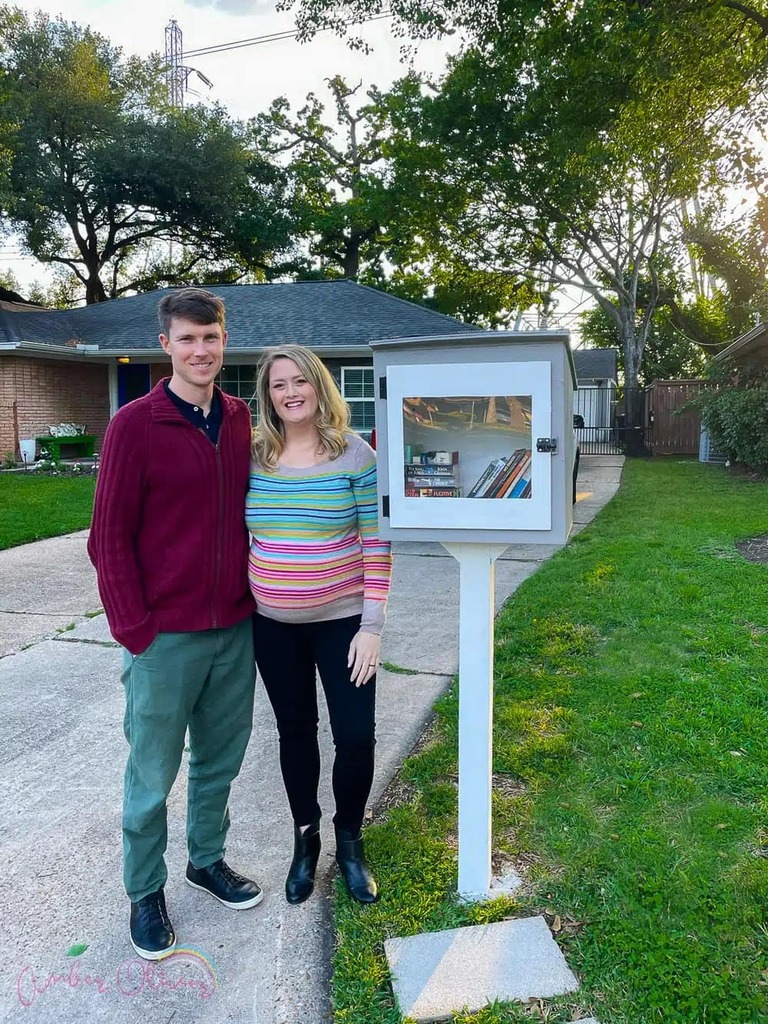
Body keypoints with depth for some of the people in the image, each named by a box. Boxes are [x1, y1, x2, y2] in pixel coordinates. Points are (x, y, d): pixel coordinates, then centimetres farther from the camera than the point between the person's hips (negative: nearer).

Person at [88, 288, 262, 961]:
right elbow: (110, 537, -9)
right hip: (166, 635, -4)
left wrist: (256, 599, 7)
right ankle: (146, 891, 32)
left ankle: (207, 860, 41)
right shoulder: (135, 425, -9)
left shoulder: (243, 421, 5)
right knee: (153, 773, 11)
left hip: (236, 628, 5)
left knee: (222, 758, 19)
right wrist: (135, 630, -12)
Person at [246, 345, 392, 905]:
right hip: (274, 625, 3)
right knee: (295, 731, 15)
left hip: (342, 620, -2)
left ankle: (349, 840, 29)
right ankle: (305, 838, 37)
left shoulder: (355, 455, -8)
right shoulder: (254, 458, 1)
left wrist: (372, 624, -13)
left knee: (356, 735, 2)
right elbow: (240, 536, 9)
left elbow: (376, 543, -9)